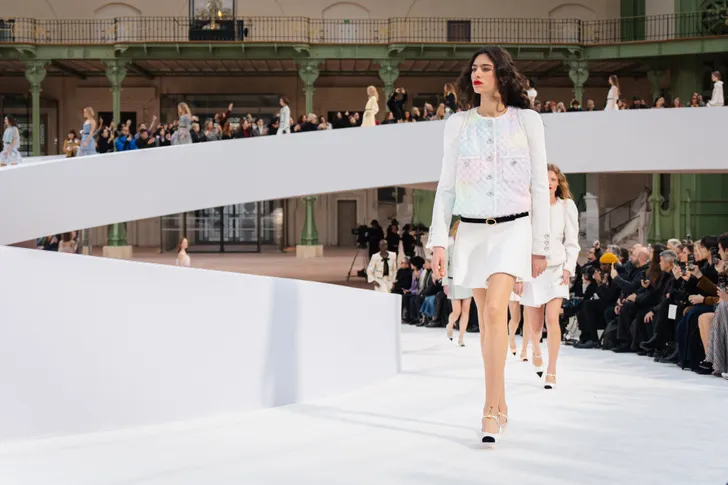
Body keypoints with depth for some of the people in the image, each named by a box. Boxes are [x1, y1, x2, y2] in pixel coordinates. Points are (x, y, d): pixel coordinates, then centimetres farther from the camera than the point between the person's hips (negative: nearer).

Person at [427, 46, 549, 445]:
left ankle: (490, 411, -18)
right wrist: (438, 241, 1)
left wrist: (540, 246, 1)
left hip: (513, 228, -3)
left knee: (495, 310, -21)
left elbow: (539, 186, 3)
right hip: (471, 231, 3)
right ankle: (501, 407, 20)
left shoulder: (527, 121, 1)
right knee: (486, 320, 7)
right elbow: (446, 187, 9)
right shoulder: (457, 124, 7)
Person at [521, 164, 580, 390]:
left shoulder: (567, 206, -1)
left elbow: (572, 241, 2)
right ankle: (536, 351, 41)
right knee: (534, 325, 6)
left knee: (552, 319, -15)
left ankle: (551, 371, -7)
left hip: (556, 268, -1)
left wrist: (569, 268, -8)